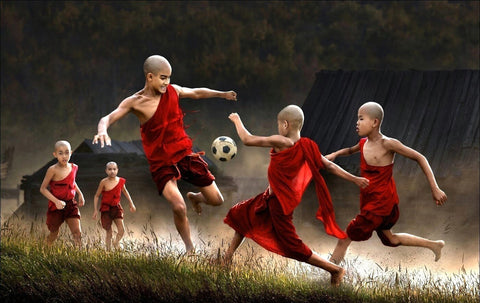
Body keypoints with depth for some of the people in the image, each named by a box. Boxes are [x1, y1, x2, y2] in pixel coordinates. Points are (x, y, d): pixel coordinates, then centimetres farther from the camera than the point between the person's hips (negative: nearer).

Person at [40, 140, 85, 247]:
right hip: (56, 206, -4)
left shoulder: (74, 167, 1)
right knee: (53, 235, 9)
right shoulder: (53, 170, -16)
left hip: (71, 204, 4)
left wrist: (80, 194, 11)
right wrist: (56, 201, -23)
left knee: (77, 233, -9)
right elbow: (43, 189, -13)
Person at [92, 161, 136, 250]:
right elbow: (96, 196, -3)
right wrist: (95, 210, -8)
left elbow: (125, 191, 20)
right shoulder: (104, 182, -12)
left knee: (121, 230, -7)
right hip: (106, 208, -3)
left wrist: (131, 204, 22)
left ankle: (115, 245, 17)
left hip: (116, 207, 3)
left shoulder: (121, 181, -2)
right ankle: (108, 250, 7)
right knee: (109, 232, -3)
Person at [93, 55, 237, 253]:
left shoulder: (173, 91, -2)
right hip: (161, 163, -5)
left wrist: (222, 94, 24)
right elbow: (108, 118, -24)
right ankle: (189, 248, 1)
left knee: (216, 200, 8)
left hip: (185, 154, 5)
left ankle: (195, 198, 45)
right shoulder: (135, 102, -15)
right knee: (178, 207, -24)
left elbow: (197, 93, 17)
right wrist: (102, 131, -46)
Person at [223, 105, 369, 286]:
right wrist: (354, 179, 7)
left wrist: (237, 120, -5)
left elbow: (247, 140, -22)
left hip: (279, 203, -9)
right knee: (242, 214, 24)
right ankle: (228, 256, 39)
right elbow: (329, 166, -1)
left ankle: (334, 269, 6)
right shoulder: (307, 147, -3)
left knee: (292, 246, 0)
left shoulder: (281, 143, -25)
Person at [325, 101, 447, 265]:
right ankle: (434, 245, 36)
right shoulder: (364, 143, 3)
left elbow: (419, 158, -15)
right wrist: (335, 154, 8)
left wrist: (435, 189, -18)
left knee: (345, 237, -11)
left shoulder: (387, 144, -19)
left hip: (382, 202, -9)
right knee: (389, 240, 23)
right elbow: (350, 150, 29)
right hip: (369, 201, 9)